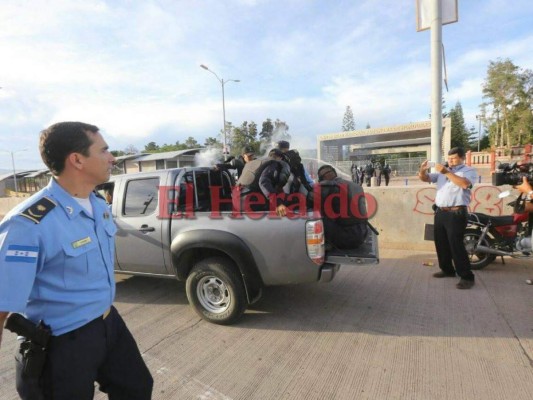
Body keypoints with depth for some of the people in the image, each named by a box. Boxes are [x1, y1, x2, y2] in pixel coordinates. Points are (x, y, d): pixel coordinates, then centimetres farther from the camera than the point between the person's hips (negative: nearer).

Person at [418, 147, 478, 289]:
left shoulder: (469, 171, -1)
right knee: (441, 243, 14)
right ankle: (447, 269, 29)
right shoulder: (442, 171, 16)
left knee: (456, 245, -9)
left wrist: (447, 172, -26)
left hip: (456, 213, -7)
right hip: (440, 212, 7)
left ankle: (467, 276, 1)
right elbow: (425, 179, 7)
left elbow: (464, 183, -22)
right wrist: (422, 171, -14)